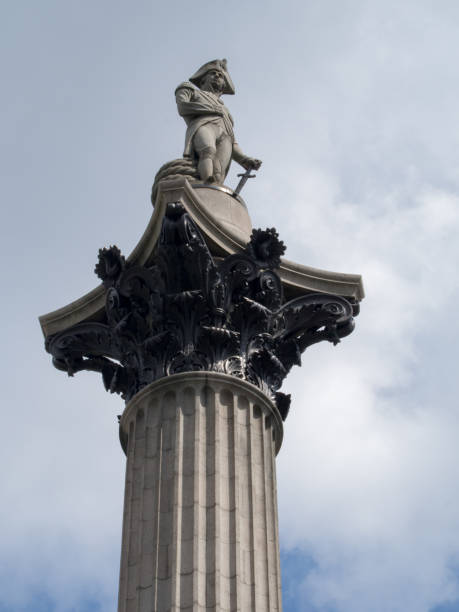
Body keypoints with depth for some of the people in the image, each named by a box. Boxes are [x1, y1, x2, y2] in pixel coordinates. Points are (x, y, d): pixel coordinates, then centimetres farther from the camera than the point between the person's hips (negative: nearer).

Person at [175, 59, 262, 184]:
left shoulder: (224, 111, 43)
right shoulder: (189, 88, 35)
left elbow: (233, 145, 28)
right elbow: (183, 108, 10)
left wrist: (245, 160, 8)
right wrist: (214, 109, 16)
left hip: (225, 138, 3)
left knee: (217, 175, -32)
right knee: (209, 152, -40)